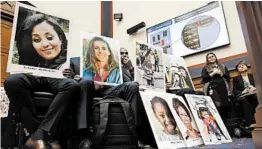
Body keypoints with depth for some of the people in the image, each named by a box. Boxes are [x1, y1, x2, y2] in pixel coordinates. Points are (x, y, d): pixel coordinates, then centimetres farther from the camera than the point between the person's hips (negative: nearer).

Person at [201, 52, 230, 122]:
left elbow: (228, 77, 14)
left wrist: (220, 73, -1)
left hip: (223, 87, 3)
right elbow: (204, 78, 0)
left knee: (225, 106, -5)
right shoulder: (205, 68, 15)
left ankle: (225, 122, 2)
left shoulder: (223, 67, 23)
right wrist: (213, 73, -5)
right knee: (217, 106, -18)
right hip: (212, 88, -3)